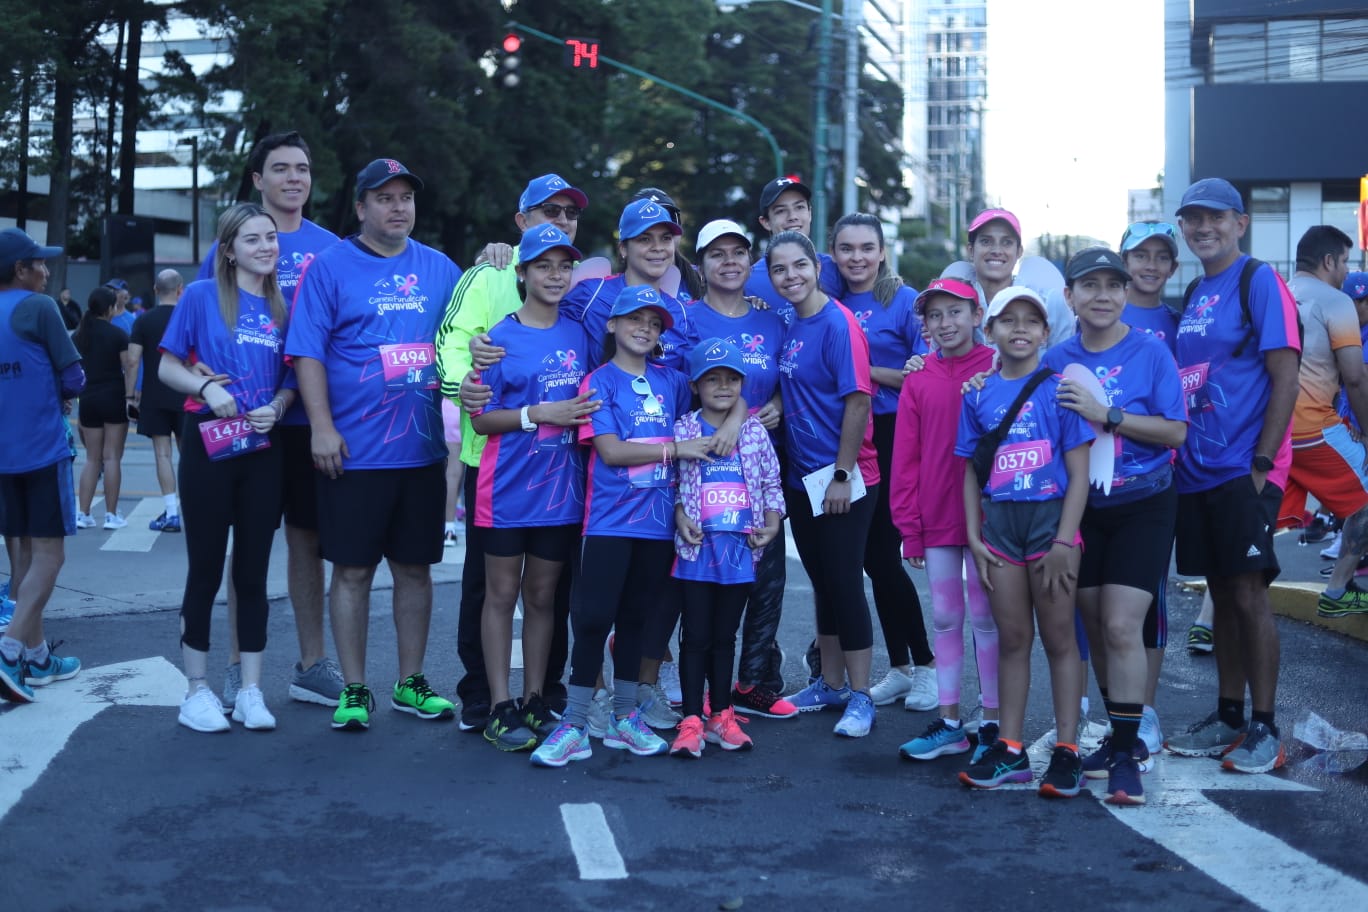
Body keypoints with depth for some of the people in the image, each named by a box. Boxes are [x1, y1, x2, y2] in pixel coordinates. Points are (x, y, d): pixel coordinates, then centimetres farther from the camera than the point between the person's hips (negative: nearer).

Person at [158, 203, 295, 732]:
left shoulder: (282, 308, 7)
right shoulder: (201, 297, -2)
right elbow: (168, 368, -1)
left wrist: (276, 407, -8)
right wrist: (206, 388, -19)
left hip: (263, 452, 3)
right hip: (209, 448, -3)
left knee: (253, 572, 7)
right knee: (205, 571, 3)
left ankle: (251, 691, 15)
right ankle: (197, 690, 13)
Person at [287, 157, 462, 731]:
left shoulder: (440, 269, 11)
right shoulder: (330, 266, -1)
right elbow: (307, 351, -6)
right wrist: (322, 426, -14)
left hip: (423, 450, 4)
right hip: (354, 450, -4)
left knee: (415, 568, 11)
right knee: (352, 570, 2)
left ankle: (411, 683, 23)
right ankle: (354, 691, 13)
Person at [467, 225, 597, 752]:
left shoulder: (578, 335, 7)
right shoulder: (500, 338, -5)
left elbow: (589, 401, 22)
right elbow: (479, 419, -7)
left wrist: (583, 416, 2)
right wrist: (539, 414, -17)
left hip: (561, 487, 4)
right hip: (508, 488, -4)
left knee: (542, 595, 11)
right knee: (502, 594, 3)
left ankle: (534, 702, 19)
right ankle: (500, 709, 8)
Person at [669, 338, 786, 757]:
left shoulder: (755, 432, 5)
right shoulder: (682, 431, -1)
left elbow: (771, 482, 9)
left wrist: (772, 523, -3)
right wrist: (680, 515, -13)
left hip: (741, 547, 2)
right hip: (697, 546, -2)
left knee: (725, 636, 12)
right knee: (696, 636, 2)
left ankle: (721, 715, 22)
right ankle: (692, 721, 7)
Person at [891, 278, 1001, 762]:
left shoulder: (996, 369, -5)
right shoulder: (918, 379, 4)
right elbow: (906, 455, 5)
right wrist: (909, 524, 2)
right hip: (936, 520, 4)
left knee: (985, 617, 4)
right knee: (945, 618, 10)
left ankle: (993, 723, 14)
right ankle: (948, 723, 19)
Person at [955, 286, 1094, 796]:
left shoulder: (1059, 388, -4)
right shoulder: (979, 394, 6)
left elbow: (1079, 472, -6)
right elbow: (972, 471, 10)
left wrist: (1063, 542, -12)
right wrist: (974, 536, 1)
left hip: (1050, 517, -3)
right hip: (999, 522, 3)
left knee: (1058, 637, 3)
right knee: (1012, 638, 10)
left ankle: (1066, 750, 10)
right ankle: (1010, 749, 16)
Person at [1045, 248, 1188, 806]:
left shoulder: (1150, 352, -7)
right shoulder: (1057, 360, 2)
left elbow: (1175, 431, -13)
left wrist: (1105, 415, -22)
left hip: (1142, 508, -4)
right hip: (1081, 509, 4)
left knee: (1121, 628, -12)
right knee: (1095, 630, 10)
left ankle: (1126, 755, -4)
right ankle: (1122, 737, 26)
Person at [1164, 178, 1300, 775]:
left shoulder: (1260, 283, -7)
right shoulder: (1193, 295, 14)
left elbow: (1285, 378, -12)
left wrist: (1261, 464, -16)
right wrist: (1180, 456, 11)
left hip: (1243, 472, -7)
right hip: (1197, 471, 7)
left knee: (1248, 594, -5)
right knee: (1221, 593, 12)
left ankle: (1264, 730, 5)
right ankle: (1227, 719, 22)